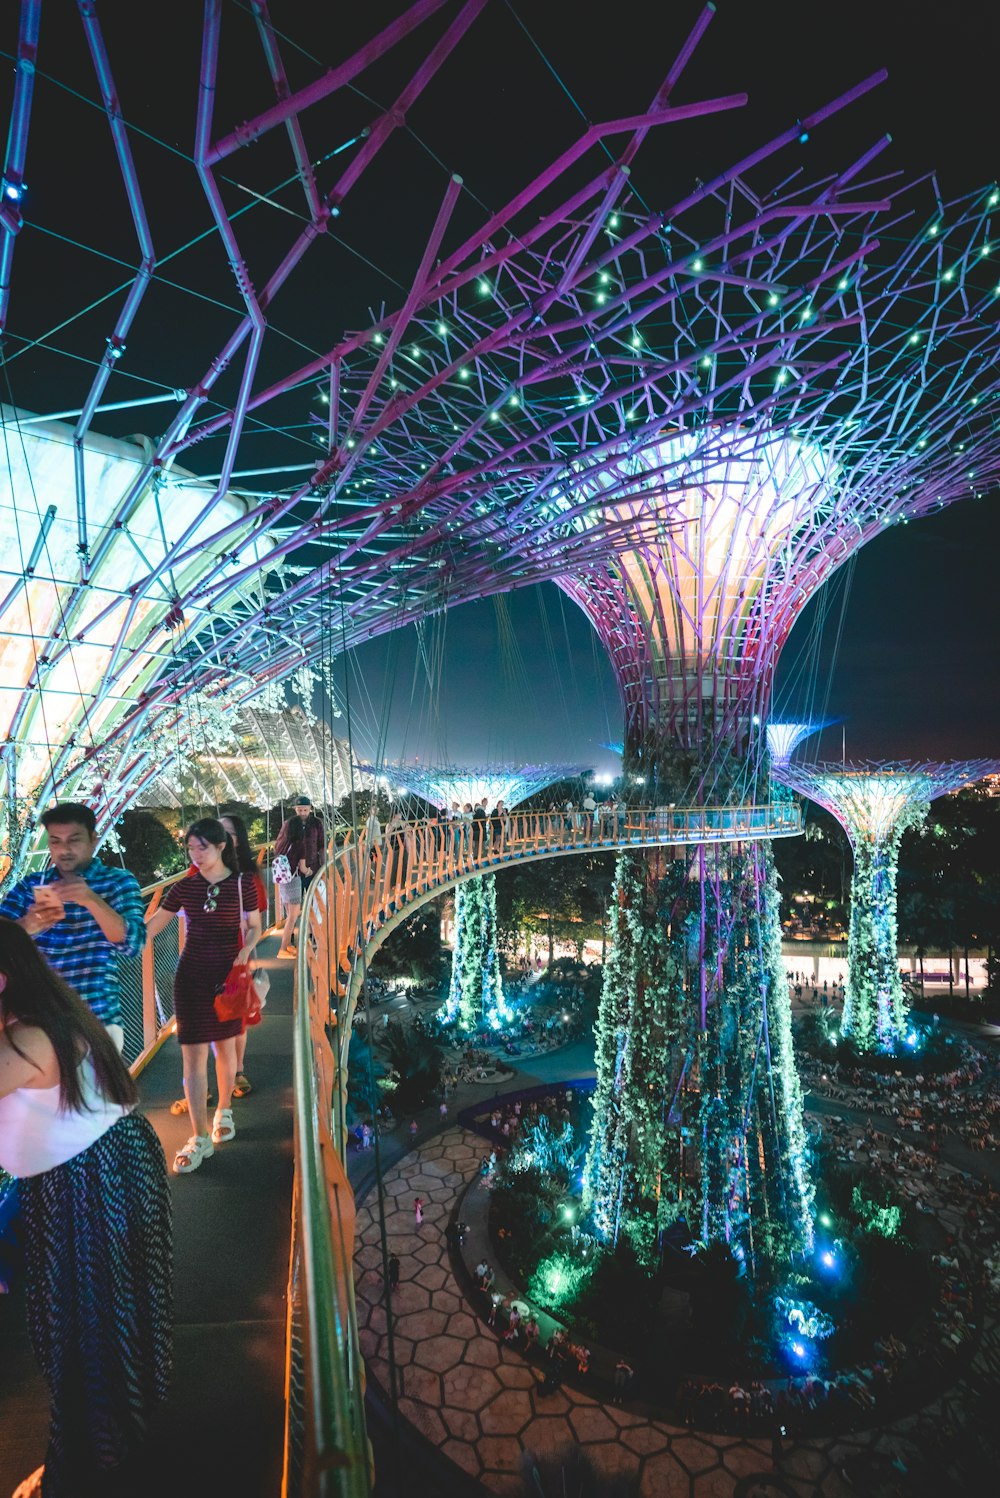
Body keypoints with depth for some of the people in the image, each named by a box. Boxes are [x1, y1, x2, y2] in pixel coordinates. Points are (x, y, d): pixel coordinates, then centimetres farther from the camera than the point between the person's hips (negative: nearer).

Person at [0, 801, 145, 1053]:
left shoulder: (118, 881, -3)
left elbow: (133, 943, -15)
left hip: (98, 1021, -2)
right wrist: (26, 927, -26)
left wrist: (92, 900, -29)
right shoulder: (29, 886, 6)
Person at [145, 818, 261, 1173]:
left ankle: (224, 1112, 37)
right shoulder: (184, 887, -1)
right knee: (193, 1055, 1)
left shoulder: (242, 884, -6)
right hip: (191, 975, 1)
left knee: (225, 1047, 13)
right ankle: (200, 1138, 11)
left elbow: (254, 927, 2)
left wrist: (246, 950, -15)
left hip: (228, 974, -1)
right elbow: (150, 927, 1)